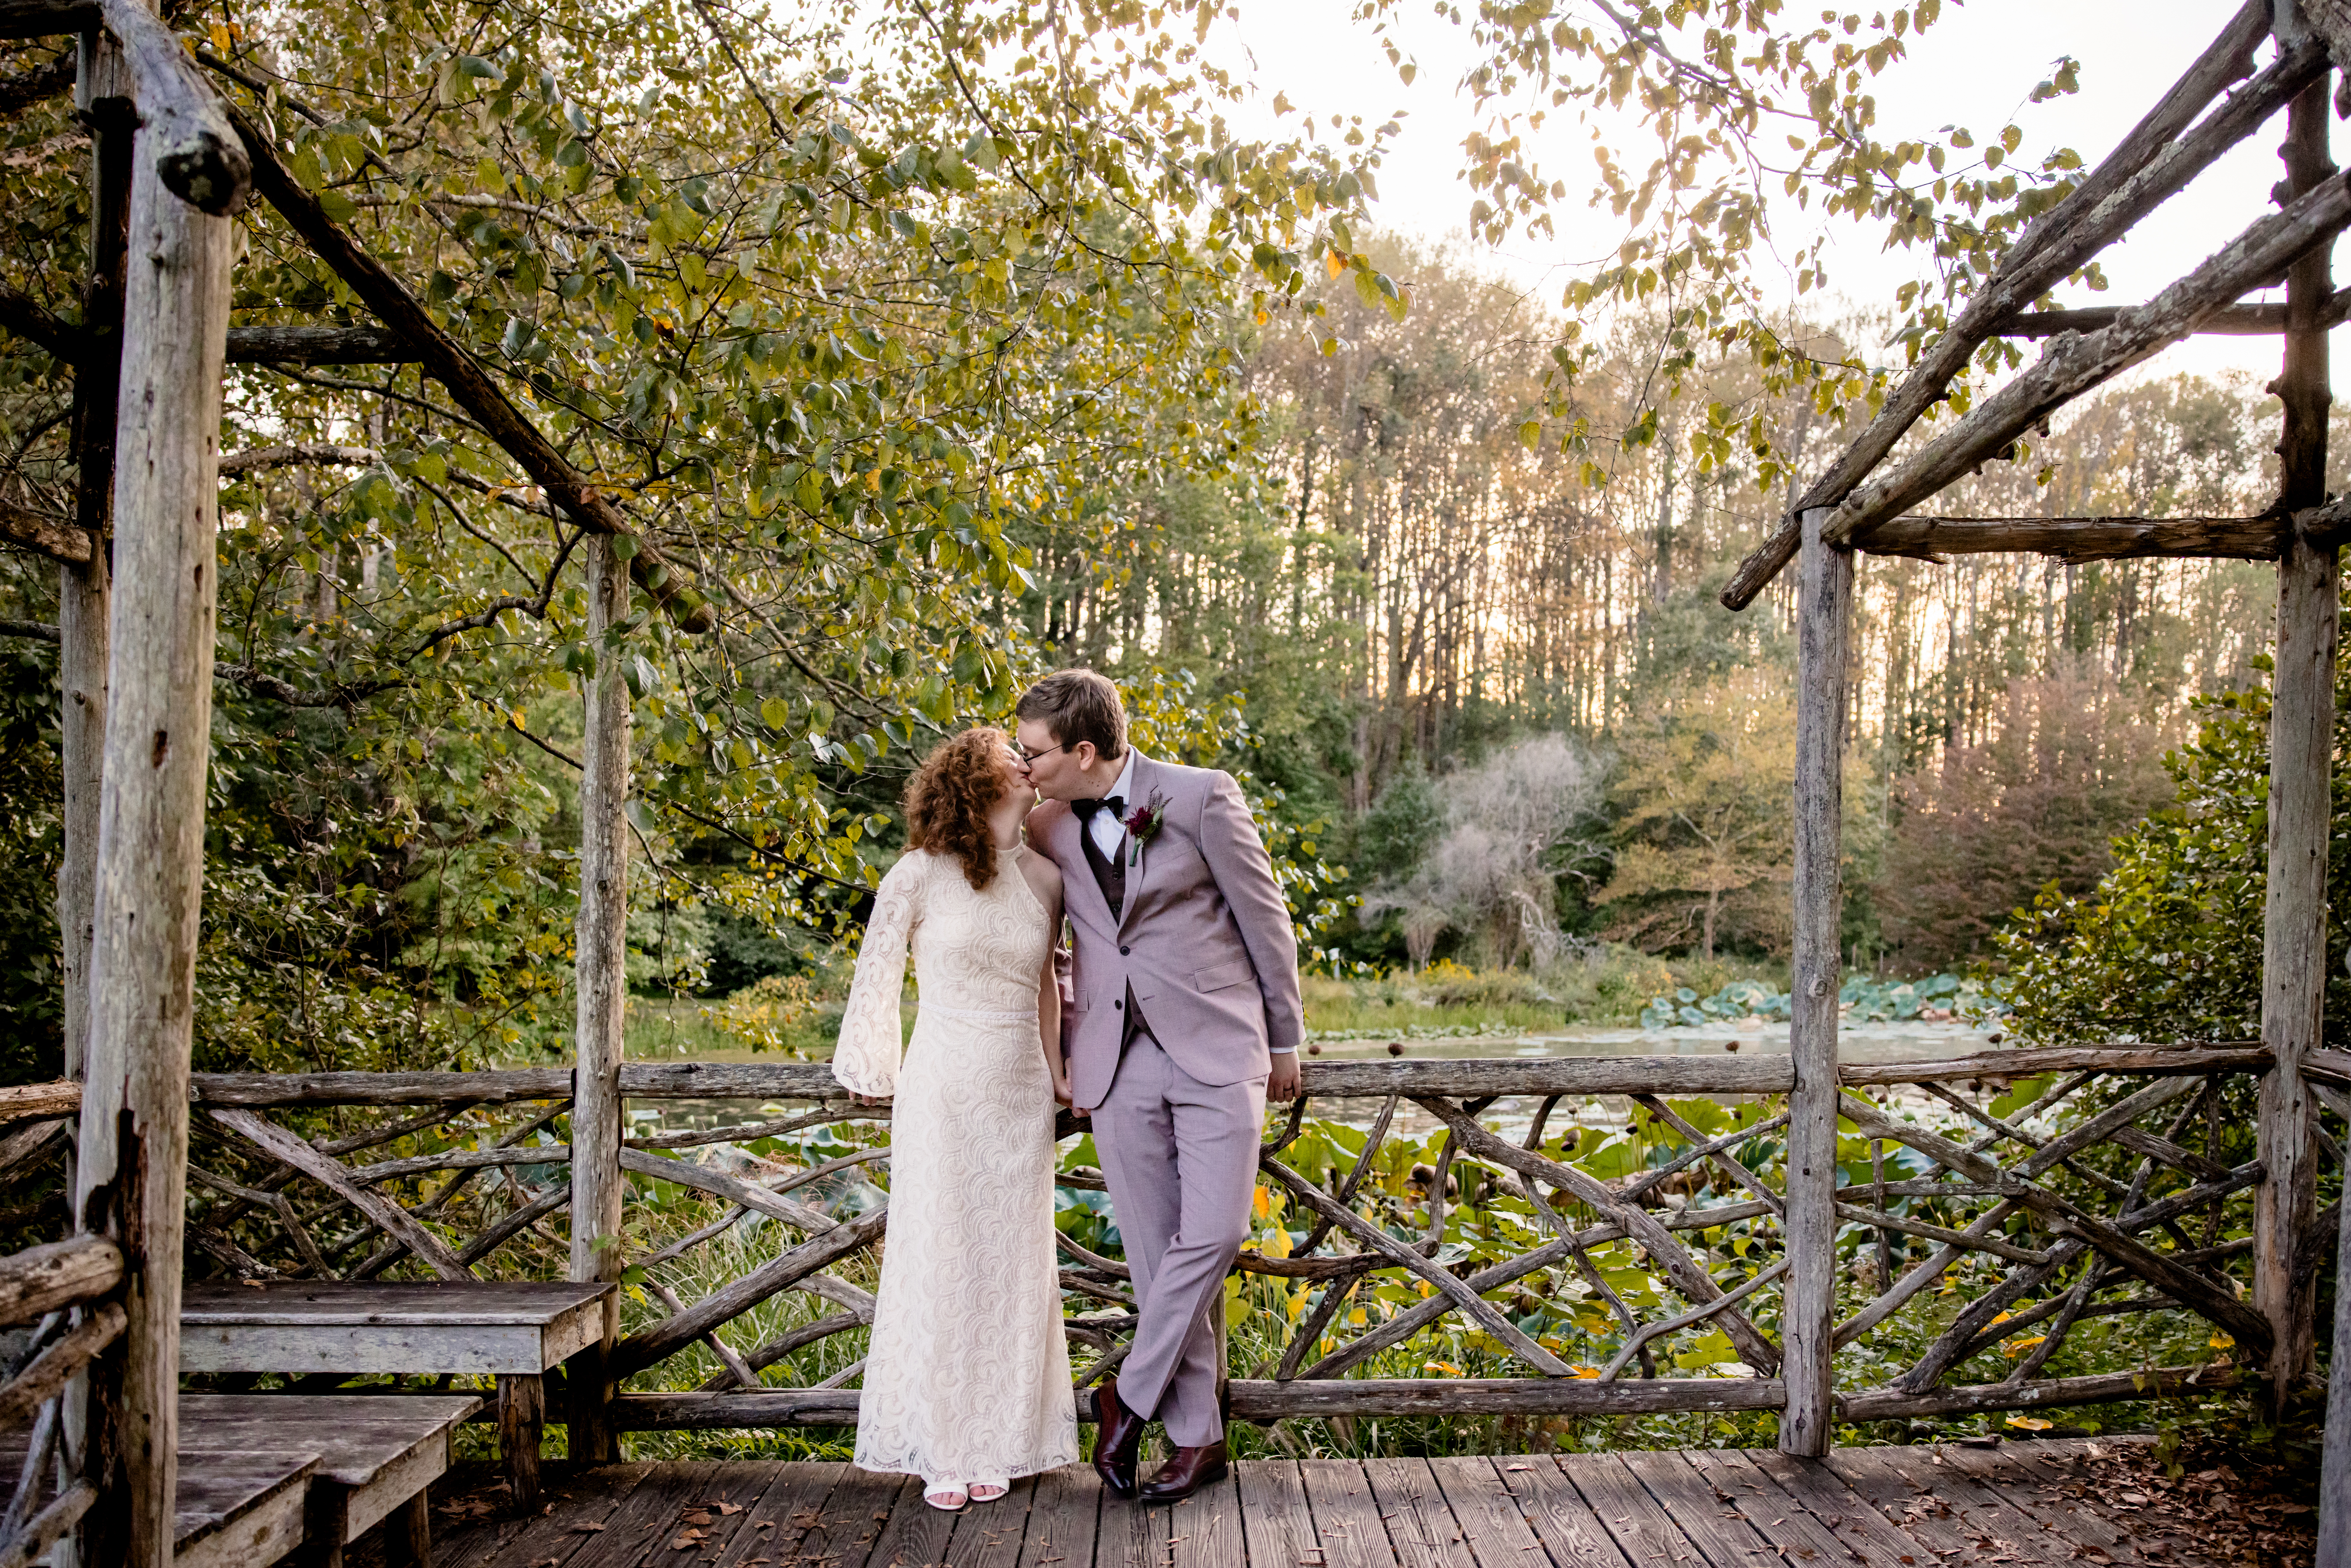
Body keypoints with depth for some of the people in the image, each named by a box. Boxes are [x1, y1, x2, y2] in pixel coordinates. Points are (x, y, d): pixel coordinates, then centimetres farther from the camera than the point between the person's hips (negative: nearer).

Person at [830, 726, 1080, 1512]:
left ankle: (998, 1443, 24)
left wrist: (1056, 1069, 14)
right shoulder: (921, 875, -8)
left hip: (1020, 1096, 4)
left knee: (1013, 1265, 10)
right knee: (939, 1261, 3)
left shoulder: (1043, 877, 4)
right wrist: (869, 1072, 9)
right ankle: (940, 1449, 17)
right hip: (944, 1093, -4)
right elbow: (877, 973, 3)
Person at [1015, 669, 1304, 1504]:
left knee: (1212, 1233, -12)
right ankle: (1196, 1435, 17)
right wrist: (1068, 1049, 19)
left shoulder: (1203, 797, -7)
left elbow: (1265, 918, 0)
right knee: (1157, 1251, 4)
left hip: (1217, 1050, -3)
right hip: (1119, 1063, 3)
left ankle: (1131, 1393, 8)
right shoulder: (1048, 826, 6)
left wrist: (1284, 1040, 5)